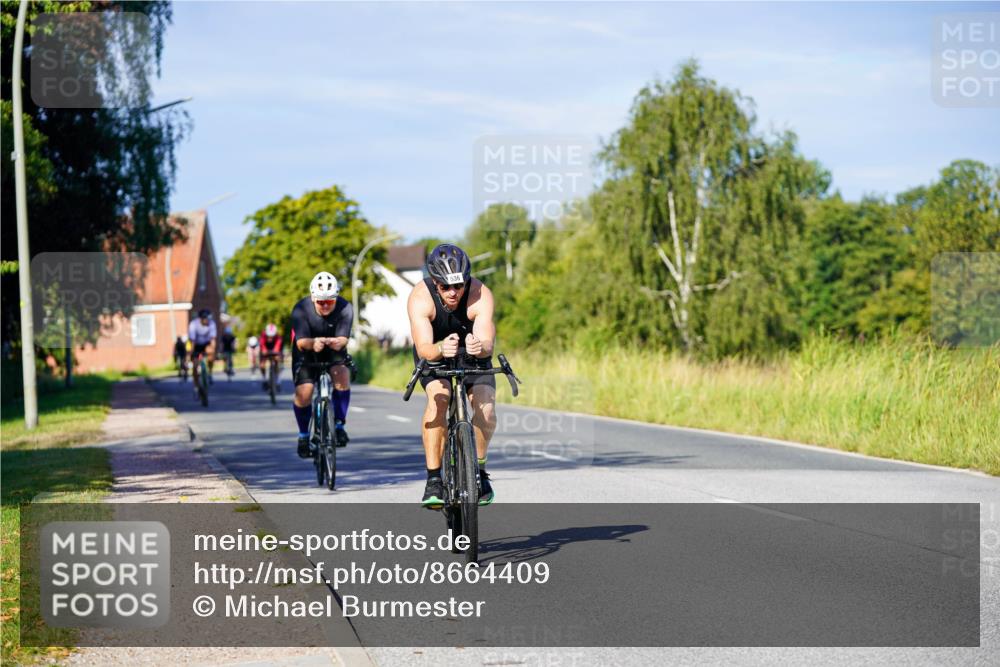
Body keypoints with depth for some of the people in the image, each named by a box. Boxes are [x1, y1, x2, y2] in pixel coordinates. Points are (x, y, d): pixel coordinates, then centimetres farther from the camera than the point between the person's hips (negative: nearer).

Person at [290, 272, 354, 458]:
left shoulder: (345, 309, -24)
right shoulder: (301, 310, -27)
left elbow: (343, 338, -33)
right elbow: (301, 341, -36)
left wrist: (338, 342, -58)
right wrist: (313, 343, -59)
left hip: (333, 351, 1)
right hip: (307, 352, -1)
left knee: (342, 376, -27)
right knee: (303, 393, -15)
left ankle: (339, 425, -10)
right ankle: (304, 435, 10)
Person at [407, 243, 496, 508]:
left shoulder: (480, 295, -31)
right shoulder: (420, 298, -32)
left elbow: (487, 342, -42)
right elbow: (423, 348, -43)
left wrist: (480, 346, -66)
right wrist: (441, 349, -65)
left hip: (473, 352, 1)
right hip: (434, 352, -1)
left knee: (485, 405, -21)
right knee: (438, 398, -29)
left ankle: (479, 469, 4)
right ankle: (434, 479, -22)